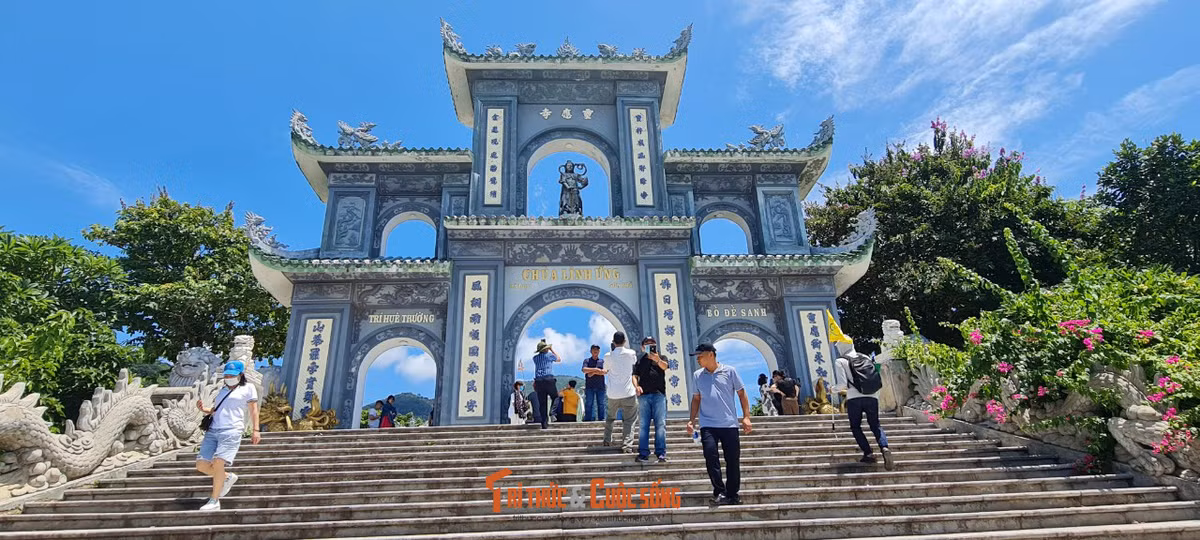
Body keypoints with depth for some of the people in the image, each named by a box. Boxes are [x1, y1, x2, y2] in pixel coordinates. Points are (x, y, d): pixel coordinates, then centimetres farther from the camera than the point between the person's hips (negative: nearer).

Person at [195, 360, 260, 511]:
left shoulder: (248, 388, 10)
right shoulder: (222, 391, 28)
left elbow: (254, 410, 4)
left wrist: (255, 430, -7)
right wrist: (203, 409, 7)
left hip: (232, 431, -6)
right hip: (213, 430, 6)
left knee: (218, 463, -20)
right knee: (201, 465, -4)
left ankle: (214, 501, -9)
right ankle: (228, 477, 20)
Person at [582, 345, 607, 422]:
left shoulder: (602, 361, 13)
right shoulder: (587, 360, 10)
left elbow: (604, 371, -3)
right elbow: (584, 370, -9)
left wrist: (593, 372, -9)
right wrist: (595, 369, -14)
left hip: (600, 386, 1)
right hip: (589, 386, -1)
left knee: (601, 403, 2)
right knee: (589, 403, -3)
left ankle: (601, 418, 6)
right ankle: (587, 419, -1)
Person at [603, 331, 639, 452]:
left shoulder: (608, 356, -3)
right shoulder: (631, 353, -4)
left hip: (612, 394, 2)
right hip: (628, 393, -2)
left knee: (610, 417, 23)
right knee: (629, 420, 1)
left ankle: (607, 440, 27)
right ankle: (627, 444, -11)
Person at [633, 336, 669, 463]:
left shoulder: (661, 358, 13)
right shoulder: (640, 361, 19)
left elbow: (664, 366, -9)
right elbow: (635, 376, 11)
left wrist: (657, 359, -31)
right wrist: (636, 386, -10)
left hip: (659, 394, -1)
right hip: (643, 395, 1)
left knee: (660, 424, -7)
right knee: (644, 425, 0)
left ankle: (661, 453, -7)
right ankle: (643, 453, 1)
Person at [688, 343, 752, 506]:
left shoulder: (729, 371, 1)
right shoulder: (697, 375, 9)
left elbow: (741, 394, 4)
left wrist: (746, 417, -3)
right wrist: (692, 420, 8)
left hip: (729, 424, -1)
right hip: (708, 425, 1)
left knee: (733, 461, 3)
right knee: (711, 457, -13)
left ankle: (732, 495, 17)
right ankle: (719, 491, -1)